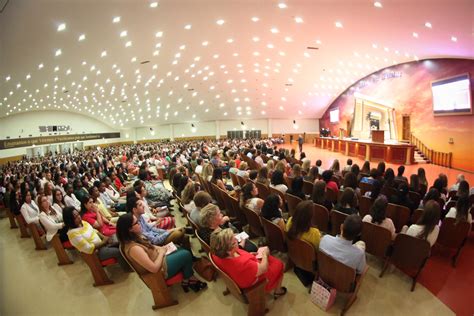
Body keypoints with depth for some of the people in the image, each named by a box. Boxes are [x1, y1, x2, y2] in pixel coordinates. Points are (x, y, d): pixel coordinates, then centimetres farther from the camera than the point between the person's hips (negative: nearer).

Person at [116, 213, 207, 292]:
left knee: (183, 250, 14)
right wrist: (161, 253, -17)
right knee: (186, 255, -2)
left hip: (158, 260, 9)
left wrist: (160, 248, -1)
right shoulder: (133, 248, -34)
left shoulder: (134, 238, -5)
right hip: (160, 269, -9)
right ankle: (187, 280, 23)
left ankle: (187, 280, 17)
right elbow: (154, 268, -32)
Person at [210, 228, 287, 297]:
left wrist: (249, 255, -5)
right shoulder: (243, 264, -46)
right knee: (279, 264, 15)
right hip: (253, 283, -6)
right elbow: (263, 268, -26)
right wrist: (265, 254, -10)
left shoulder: (216, 254, -26)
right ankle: (277, 292, 37)